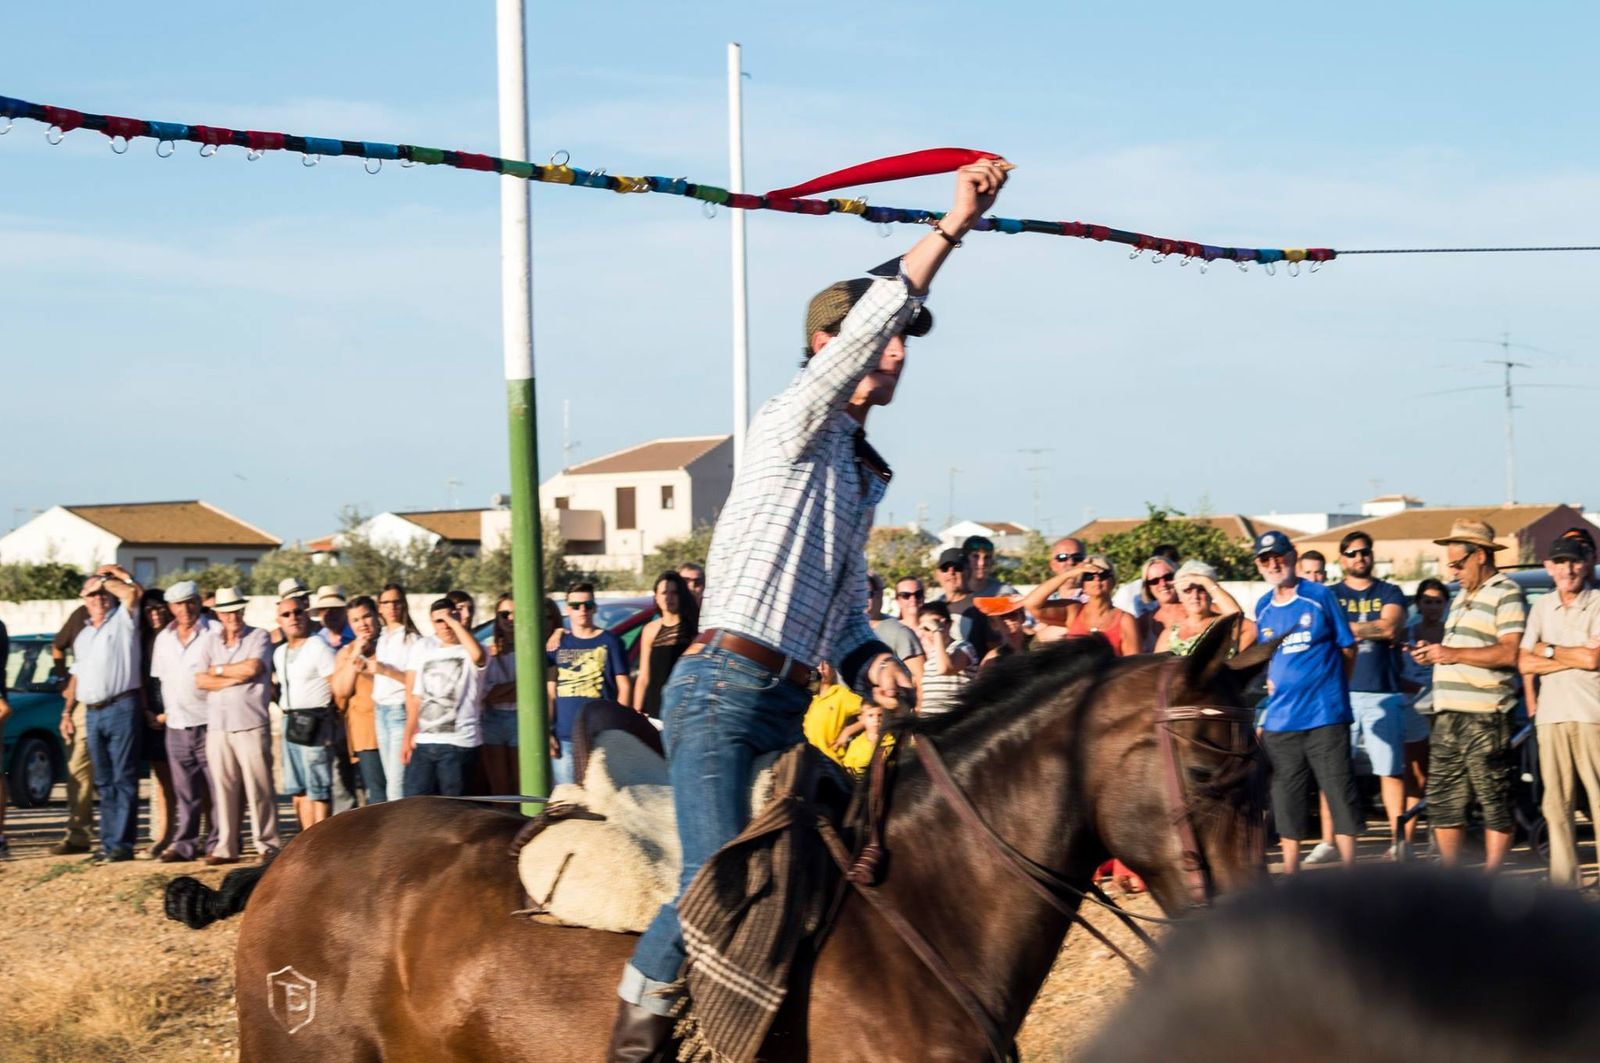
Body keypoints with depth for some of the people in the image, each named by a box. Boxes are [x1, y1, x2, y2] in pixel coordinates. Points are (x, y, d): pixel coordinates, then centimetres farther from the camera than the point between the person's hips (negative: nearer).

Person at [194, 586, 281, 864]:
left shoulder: (258, 637, 4)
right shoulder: (211, 641, 15)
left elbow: (252, 668, -13)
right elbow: (200, 680, 3)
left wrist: (218, 670, 0)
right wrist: (237, 678, -7)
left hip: (251, 724, -4)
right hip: (217, 725, 4)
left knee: (258, 786, -4)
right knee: (222, 788, 3)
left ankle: (268, 844, 2)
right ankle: (226, 847, 8)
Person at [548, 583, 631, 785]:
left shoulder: (610, 642, 5)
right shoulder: (558, 644, 13)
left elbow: (624, 688, 3)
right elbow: (550, 693, 12)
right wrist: (546, 733, 4)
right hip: (563, 737, 3)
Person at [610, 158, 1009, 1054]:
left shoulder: (867, 474, 25)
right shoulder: (796, 427, 1)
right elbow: (871, 318, -15)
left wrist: (875, 661, 7)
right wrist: (953, 226, -17)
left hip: (800, 708, 9)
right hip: (725, 692, -9)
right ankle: (640, 1017, -3)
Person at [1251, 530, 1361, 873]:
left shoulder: (1320, 596, -2)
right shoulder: (1263, 608, 10)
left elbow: (1348, 649, 4)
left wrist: (1321, 676, -1)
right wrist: (1270, 680, 6)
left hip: (1326, 715, -4)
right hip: (1280, 718, 4)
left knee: (1340, 791, -2)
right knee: (1286, 797, 8)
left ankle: (1349, 870, 5)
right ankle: (1290, 874, 17)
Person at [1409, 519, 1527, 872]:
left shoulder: (1506, 595, -6)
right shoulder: (1462, 597, 23)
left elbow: (1510, 653, -18)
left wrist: (1453, 653, -18)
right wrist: (1433, 652, 11)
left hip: (1485, 716, -9)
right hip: (1448, 716, 9)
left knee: (1495, 804, -3)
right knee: (1442, 803, 9)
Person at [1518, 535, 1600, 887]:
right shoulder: (1541, 608, 15)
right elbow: (1524, 663, 9)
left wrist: (1548, 652, 1)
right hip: (1551, 715, 4)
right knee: (1556, 804, 4)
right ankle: (1564, 882, 7)